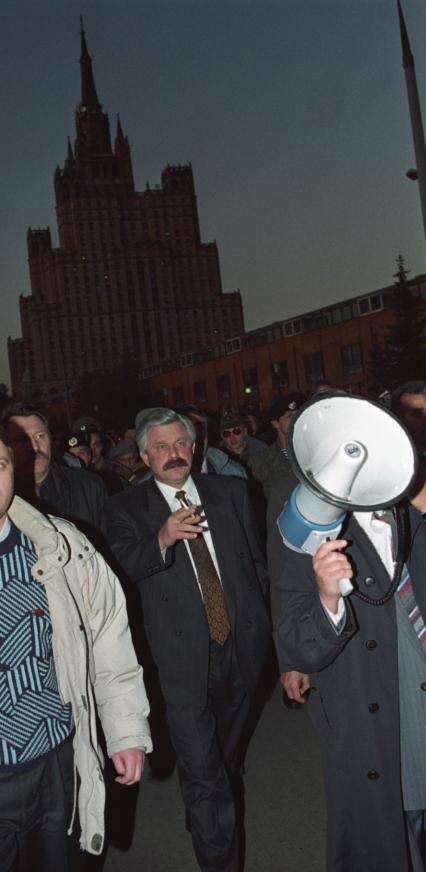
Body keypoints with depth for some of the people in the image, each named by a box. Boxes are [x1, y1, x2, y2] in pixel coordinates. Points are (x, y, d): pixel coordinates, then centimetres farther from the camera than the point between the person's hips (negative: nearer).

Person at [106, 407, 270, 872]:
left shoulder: (230, 491, 4)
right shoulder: (126, 507, -5)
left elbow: (255, 557, 10)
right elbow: (121, 565, -20)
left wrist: (263, 619, 11)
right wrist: (161, 540, -38)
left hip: (242, 644, 4)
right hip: (185, 658, -4)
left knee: (225, 751, 26)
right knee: (202, 772, -3)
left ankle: (206, 810, 53)